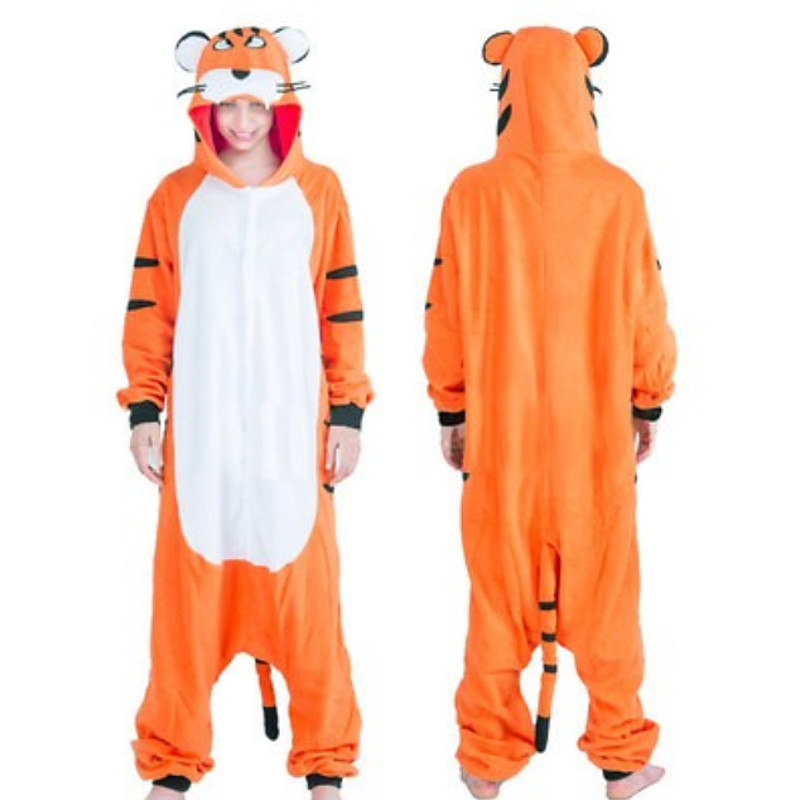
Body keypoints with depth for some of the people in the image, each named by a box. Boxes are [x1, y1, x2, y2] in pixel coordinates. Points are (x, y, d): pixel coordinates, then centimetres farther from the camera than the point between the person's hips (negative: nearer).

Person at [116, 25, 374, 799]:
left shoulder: (318, 191, 4)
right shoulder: (175, 196, 5)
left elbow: (343, 311, 4)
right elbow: (148, 315, 6)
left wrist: (348, 412, 1)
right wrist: (143, 409, 1)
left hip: (293, 428, 0)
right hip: (200, 429, 1)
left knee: (304, 590, 2)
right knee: (189, 590, 3)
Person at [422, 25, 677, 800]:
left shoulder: (472, 193, -7)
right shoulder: (618, 194, -8)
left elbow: (445, 315, -1)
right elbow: (646, 312, -2)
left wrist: (450, 409, 11)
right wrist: (649, 402, 12)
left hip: (501, 426, 1)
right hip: (598, 427, 0)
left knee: (498, 596, 10)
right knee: (604, 595, 10)